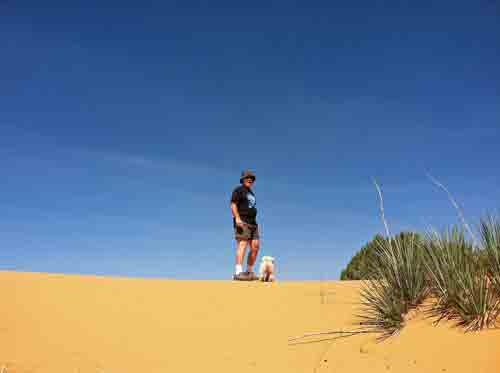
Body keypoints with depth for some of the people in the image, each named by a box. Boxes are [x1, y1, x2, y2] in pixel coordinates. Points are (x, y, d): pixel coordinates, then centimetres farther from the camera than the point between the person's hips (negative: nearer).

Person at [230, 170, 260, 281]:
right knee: (242, 245, -18)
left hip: (252, 223, 8)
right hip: (242, 221, -8)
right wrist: (237, 218, -23)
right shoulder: (239, 190, 2)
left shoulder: (251, 193, 26)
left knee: (255, 247, 1)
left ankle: (249, 272, 9)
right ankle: (238, 273, -24)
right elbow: (233, 205, -9)